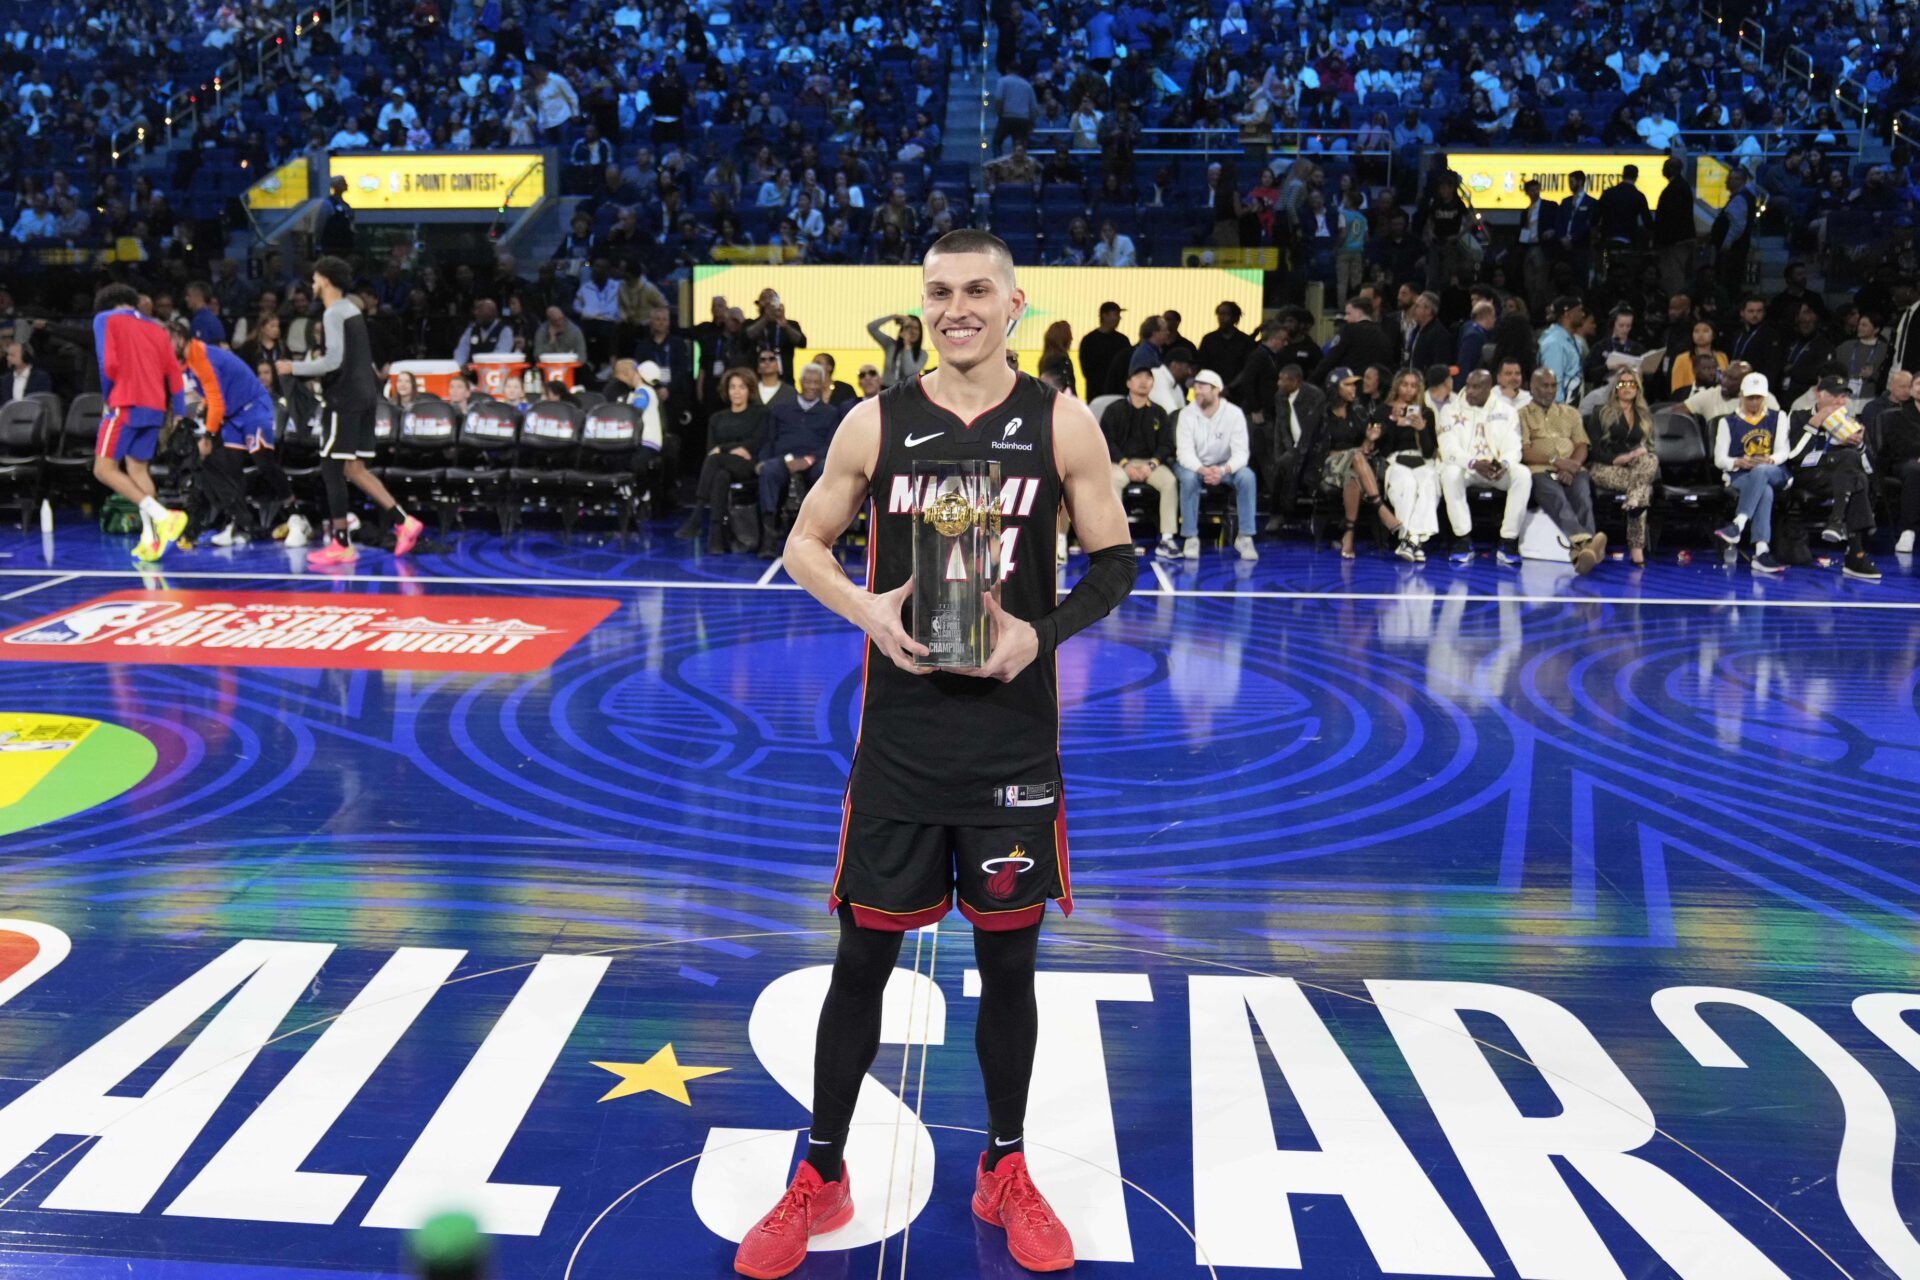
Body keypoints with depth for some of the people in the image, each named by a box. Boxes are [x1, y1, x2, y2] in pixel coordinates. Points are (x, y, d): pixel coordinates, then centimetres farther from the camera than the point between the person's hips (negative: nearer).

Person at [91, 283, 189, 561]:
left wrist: (106, 398, 5)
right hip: (155, 408, 6)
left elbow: (109, 364, -9)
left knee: (105, 469, -4)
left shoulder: (105, 318, 4)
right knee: (138, 468, 12)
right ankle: (150, 538, 1)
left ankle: (162, 516, -21)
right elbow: (175, 374, 13)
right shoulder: (157, 328, 18)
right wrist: (179, 413, 15)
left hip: (126, 405, -6)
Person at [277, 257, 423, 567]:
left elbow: (334, 361, -19)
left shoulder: (334, 313, -11)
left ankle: (340, 545, -3)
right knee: (353, 469, 12)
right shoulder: (352, 310, 17)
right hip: (365, 395, 9)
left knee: (331, 469, -4)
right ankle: (402, 521, 5)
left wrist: (294, 368, -9)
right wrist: (317, 363, 26)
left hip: (346, 399, -9)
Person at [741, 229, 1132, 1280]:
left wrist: (1042, 632, -13)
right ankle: (821, 1180, 24)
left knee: (1008, 957, 11)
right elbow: (804, 545, 7)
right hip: (899, 733, 0)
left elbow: (1115, 561, 4)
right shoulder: (876, 423, -1)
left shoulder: (1062, 425, -1)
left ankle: (1006, 1173, 30)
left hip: (1014, 737, 0)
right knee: (862, 956, 7)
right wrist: (866, 608, -12)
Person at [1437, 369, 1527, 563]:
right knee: (1450, 473, -36)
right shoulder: (1451, 410, 1)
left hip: (1498, 470, 1)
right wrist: (1475, 464, -29)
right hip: (1465, 467, -1)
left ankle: (1509, 542, -25)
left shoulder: (1506, 411, 6)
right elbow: (1448, 449, -10)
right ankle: (1463, 541, -30)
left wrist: (1504, 464, -27)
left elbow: (1513, 448, -2)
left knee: (1523, 474, -29)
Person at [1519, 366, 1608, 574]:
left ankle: (1582, 550, -49)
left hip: (1572, 470, 4)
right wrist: (1555, 460, -12)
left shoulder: (1570, 412, 27)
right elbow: (1523, 452, 0)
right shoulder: (1522, 414, 15)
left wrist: (1572, 466, -7)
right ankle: (1586, 542, -60)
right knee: (1557, 498, -37)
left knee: (1582, 499, -31)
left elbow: (1582, 446, 15)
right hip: (1540, 470, -4)